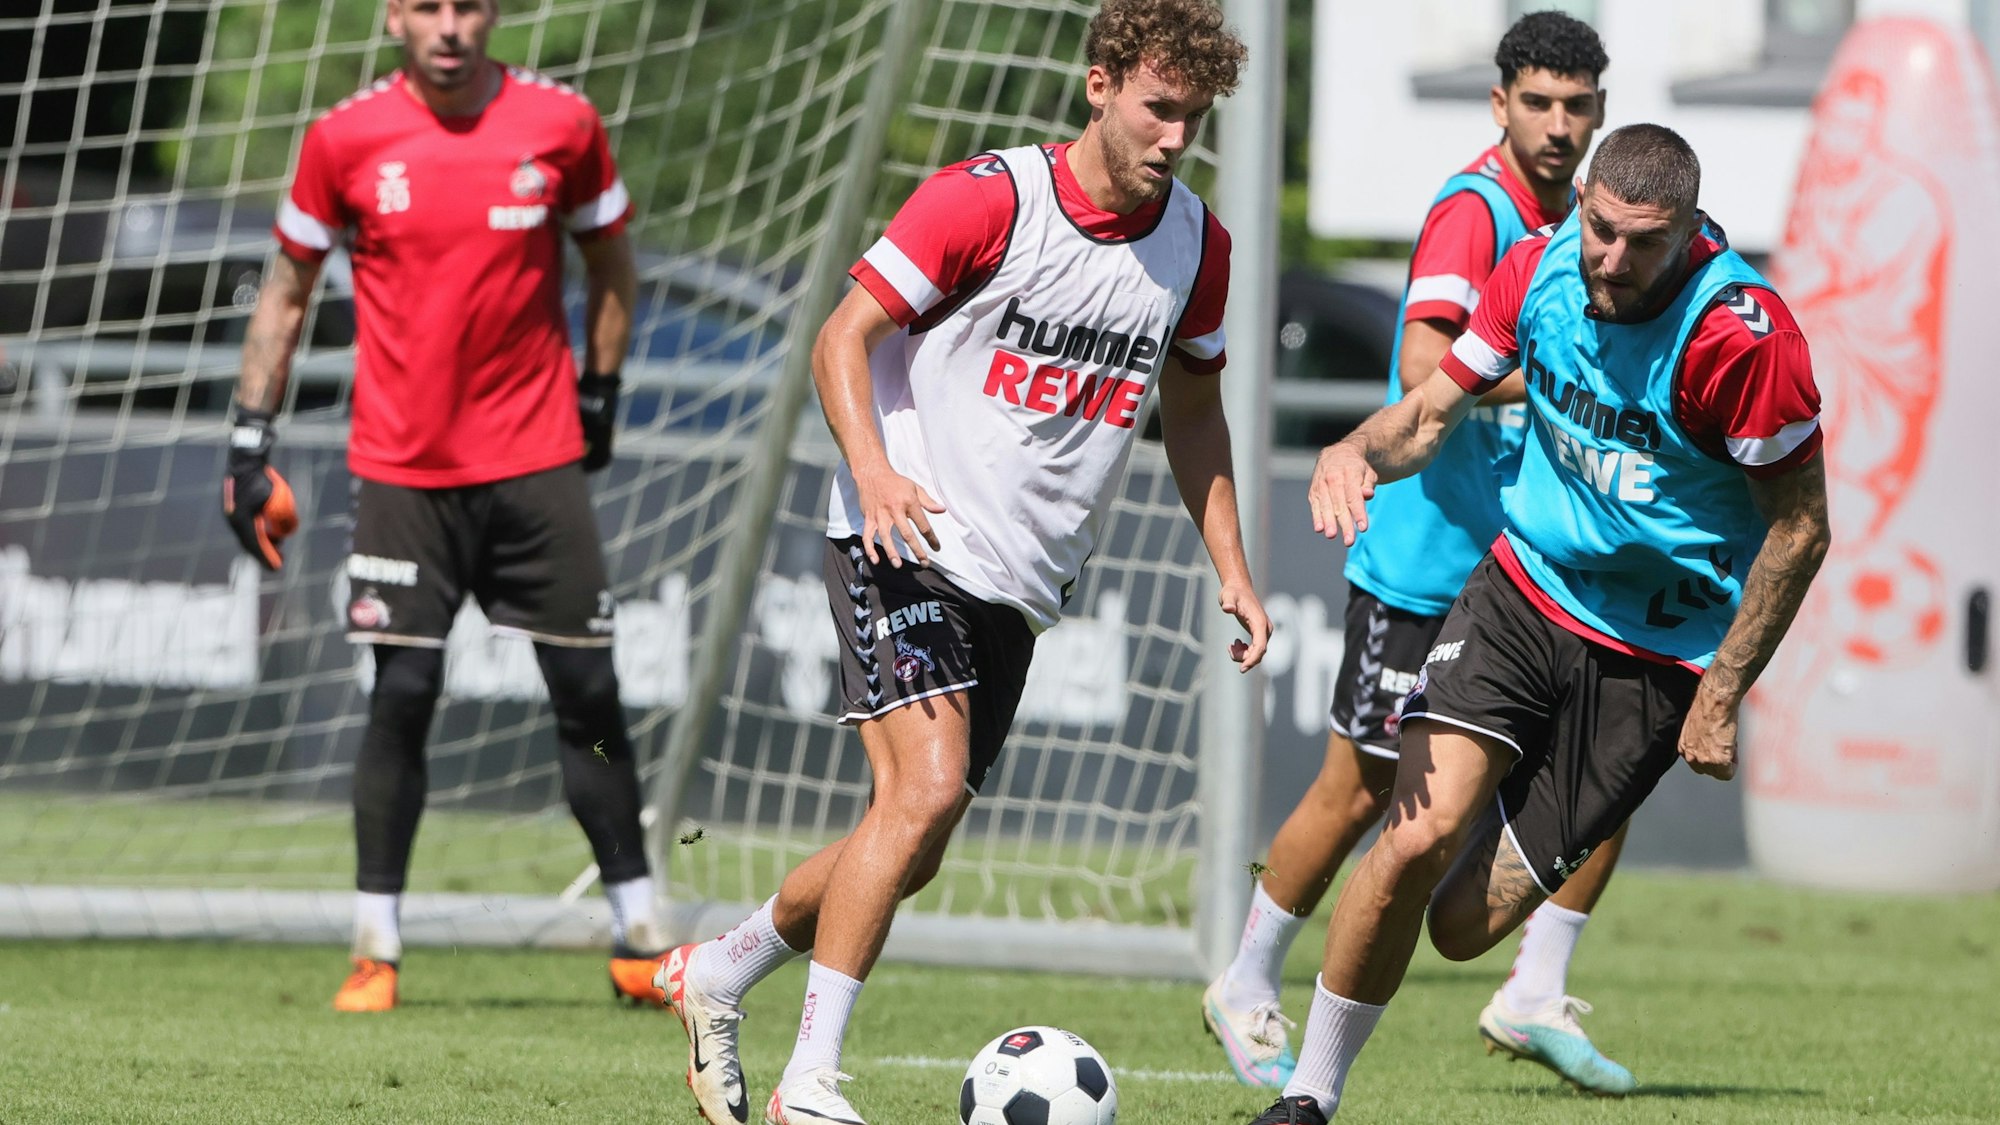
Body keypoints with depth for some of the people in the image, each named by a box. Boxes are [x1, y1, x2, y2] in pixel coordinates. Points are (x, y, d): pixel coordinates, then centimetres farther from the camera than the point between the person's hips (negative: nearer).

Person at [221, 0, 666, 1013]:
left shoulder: (561, 124, -1)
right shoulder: (346, 140, -2)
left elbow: (610, 265, 15)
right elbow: (287, 291, 8)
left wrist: (598, 399, 15)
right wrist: (250, 438, 4)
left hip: (536, 461, 1)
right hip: (402, 465, -1)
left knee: (588, 693, 2)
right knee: (401, 694, -6)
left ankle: (638, 939, 12)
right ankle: (374, 949, 2)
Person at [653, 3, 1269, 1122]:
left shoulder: (1198, 243, 6)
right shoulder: (988, 199, -11)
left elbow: (1193, 409, 21)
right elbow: (846, 335, -8)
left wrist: (1233, 568, 13)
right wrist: (873, 467, -25)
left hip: (1019, 586, 6)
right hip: (905, 542, -6)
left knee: (915, 851, 5)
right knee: (926, 788, -22)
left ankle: (717, 974, 30)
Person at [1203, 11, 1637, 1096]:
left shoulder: (1567, 219, 10)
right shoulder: (1473, 209, -17)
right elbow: (1426, 365, -31)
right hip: (1423, 560, -8)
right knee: (1362, 792, 1)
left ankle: (1535, 996, 8)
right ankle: (1248, 989, 19)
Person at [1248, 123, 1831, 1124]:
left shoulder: (1743, 336, -22)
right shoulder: (1539, 266, -7)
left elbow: (1800, 525, -13)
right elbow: (1436, 407, 3)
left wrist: (1722, 696, -11)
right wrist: (1359, 451, -21)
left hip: (1657, 659, -3)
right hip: (1523, 589, 3)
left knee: (1465, 925, -7)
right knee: (1421, 836, -20)